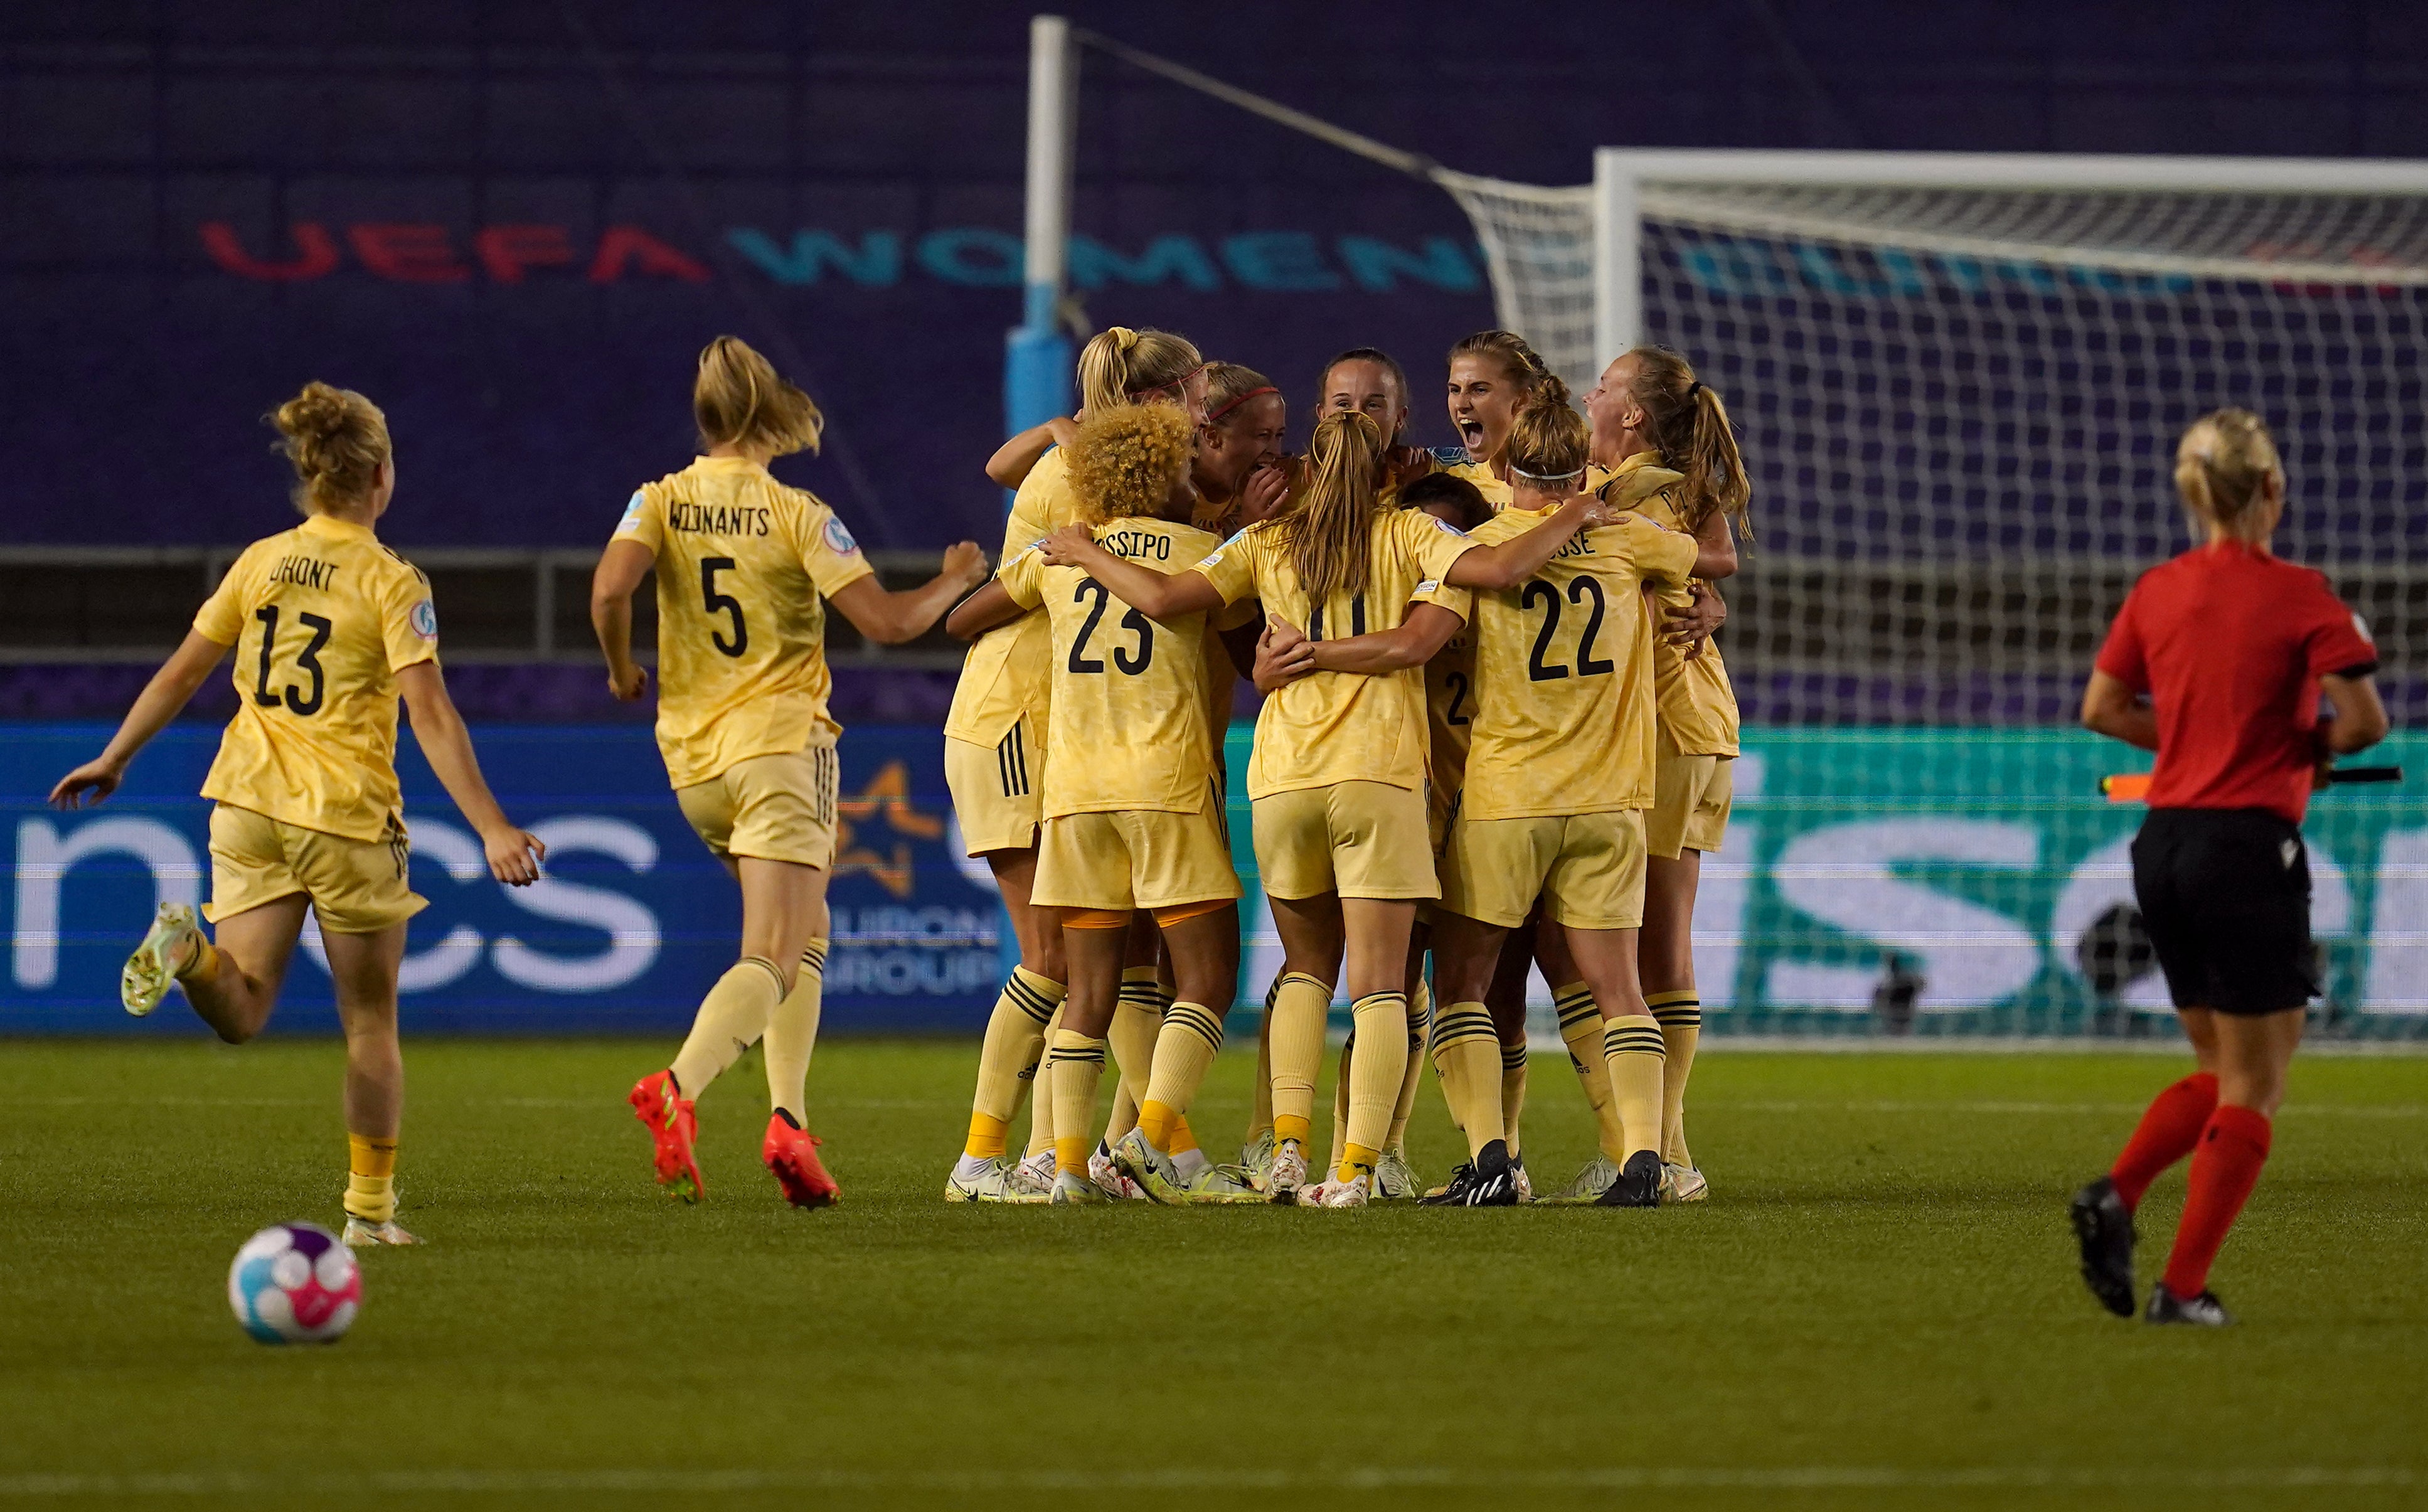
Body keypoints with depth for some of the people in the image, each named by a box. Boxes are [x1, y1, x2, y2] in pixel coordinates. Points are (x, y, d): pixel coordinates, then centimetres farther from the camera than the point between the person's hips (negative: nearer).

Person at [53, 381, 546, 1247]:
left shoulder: (260, 563, 7)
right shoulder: (391, 582, -8)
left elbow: (182, 672, 12)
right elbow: (430, 715, -16)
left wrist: (113, 759, 24)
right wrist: (492, 829, -17)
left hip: (249, 805, 4)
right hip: (348, 816, -4)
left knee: (241, 1012, 2)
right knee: (371, 1021, 10)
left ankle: (185, 947, -30)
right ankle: (370, 1208, 11)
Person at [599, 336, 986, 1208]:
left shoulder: (661, 502, 3)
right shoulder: (797, 514, -6)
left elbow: (610, 589, -14)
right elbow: (886, 621, -10)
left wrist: (621, 671, 5)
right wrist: (955, 581, 9)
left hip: (693, 759, 5)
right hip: (781, 744, -5)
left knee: (804, 936, 21)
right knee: (772, 961, -12)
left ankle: (789, 1118, 5)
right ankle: (677, 1089, -38)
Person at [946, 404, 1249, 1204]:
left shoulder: (1059, 555, 12)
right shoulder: (1204, 553, 2)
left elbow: (961, 621, 22)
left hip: (1076, 787, 4)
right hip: (1170, 785, -4)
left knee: (1089, 988, 7)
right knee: (1206, 980, 0)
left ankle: (1070, 1162, -2)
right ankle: (1153, 1131, -17)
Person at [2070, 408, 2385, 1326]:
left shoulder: (2157, 591, 6)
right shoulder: (2300, 596, -10)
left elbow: (2102, 708, 14)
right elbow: (2364, 722, -15)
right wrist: (2313, 750, 5)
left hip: (2163, 845, 6)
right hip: (2248, 847, -6)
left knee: (2221, 1070, 19)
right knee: (2253, 1086, 3)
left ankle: (2117, 1196, -4)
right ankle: (2183, 1288, -4)